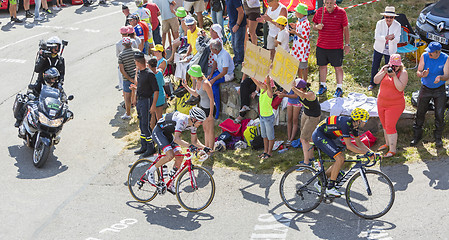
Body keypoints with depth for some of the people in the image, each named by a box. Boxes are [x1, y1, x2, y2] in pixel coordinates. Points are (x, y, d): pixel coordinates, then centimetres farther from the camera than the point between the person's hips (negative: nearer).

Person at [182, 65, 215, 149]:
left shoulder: (205, 83, -26)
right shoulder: (198, 82, 0)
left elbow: (212, 99, -22)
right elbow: (196, 94, 16)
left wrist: (211, 114, -20)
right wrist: (186, 86, 7)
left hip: (209, 108, -9)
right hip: (202, 107, 9)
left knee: (210, 131, 3)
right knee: (205, 129, 20)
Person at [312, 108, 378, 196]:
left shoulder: (354, 125, 0)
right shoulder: (346, 123, -28)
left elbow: (358, 142, 10)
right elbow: (349, 145, -29)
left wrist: (370, 151, -3)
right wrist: (366, 153, -28)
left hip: (326, 137, 10)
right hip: (319, 136, -10)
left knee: (341, 160, 7)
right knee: (340, 158, -18)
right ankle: (330, 188, -10)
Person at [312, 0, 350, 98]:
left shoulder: (341, 12, -6)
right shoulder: (319, 12, 2)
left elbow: (345, 29, -2)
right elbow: (314, 25, 13)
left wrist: (347, 44, -2)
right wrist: (317, 27, -12)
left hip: (336, 47, -3)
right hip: (321, 46, 3)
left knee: (338, 67, 3)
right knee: (322, 66, 13)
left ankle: (339, 88, 12)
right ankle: (323, 86, 28)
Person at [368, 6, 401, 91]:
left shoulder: (397, 25, -12)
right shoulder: (380, 23, -12)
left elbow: (397, 40, -17)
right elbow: (376, 36, -21)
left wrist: (392, 38, -41)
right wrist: (386, 37, -39)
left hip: (390, 50, -1)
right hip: (379, 49, 1)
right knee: (375, 67, 11)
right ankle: (372, 83, 32)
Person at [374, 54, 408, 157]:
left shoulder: (403, 73, -13)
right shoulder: (385, 68, 0)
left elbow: (400, 88, -24)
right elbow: (376, 81, -7)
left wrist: (394, 75, -27)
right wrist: (384, 72, -19)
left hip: (395, 105, -6)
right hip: (381, 102, 6)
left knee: (390, 126, -10)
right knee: (385, 125, 19)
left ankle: (392, 150, -2)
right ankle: (387, 143, 39)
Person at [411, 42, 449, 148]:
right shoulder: (424, 56, -12)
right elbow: (418, 72, -12)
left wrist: (440, 77, -41)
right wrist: (422, 74, -37)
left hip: (439, 90, -1)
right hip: (425, 89, 1)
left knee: (439, 115, 1)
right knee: (420, 113, 6)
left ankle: (438, 138, 20)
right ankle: (417, 136, 22)